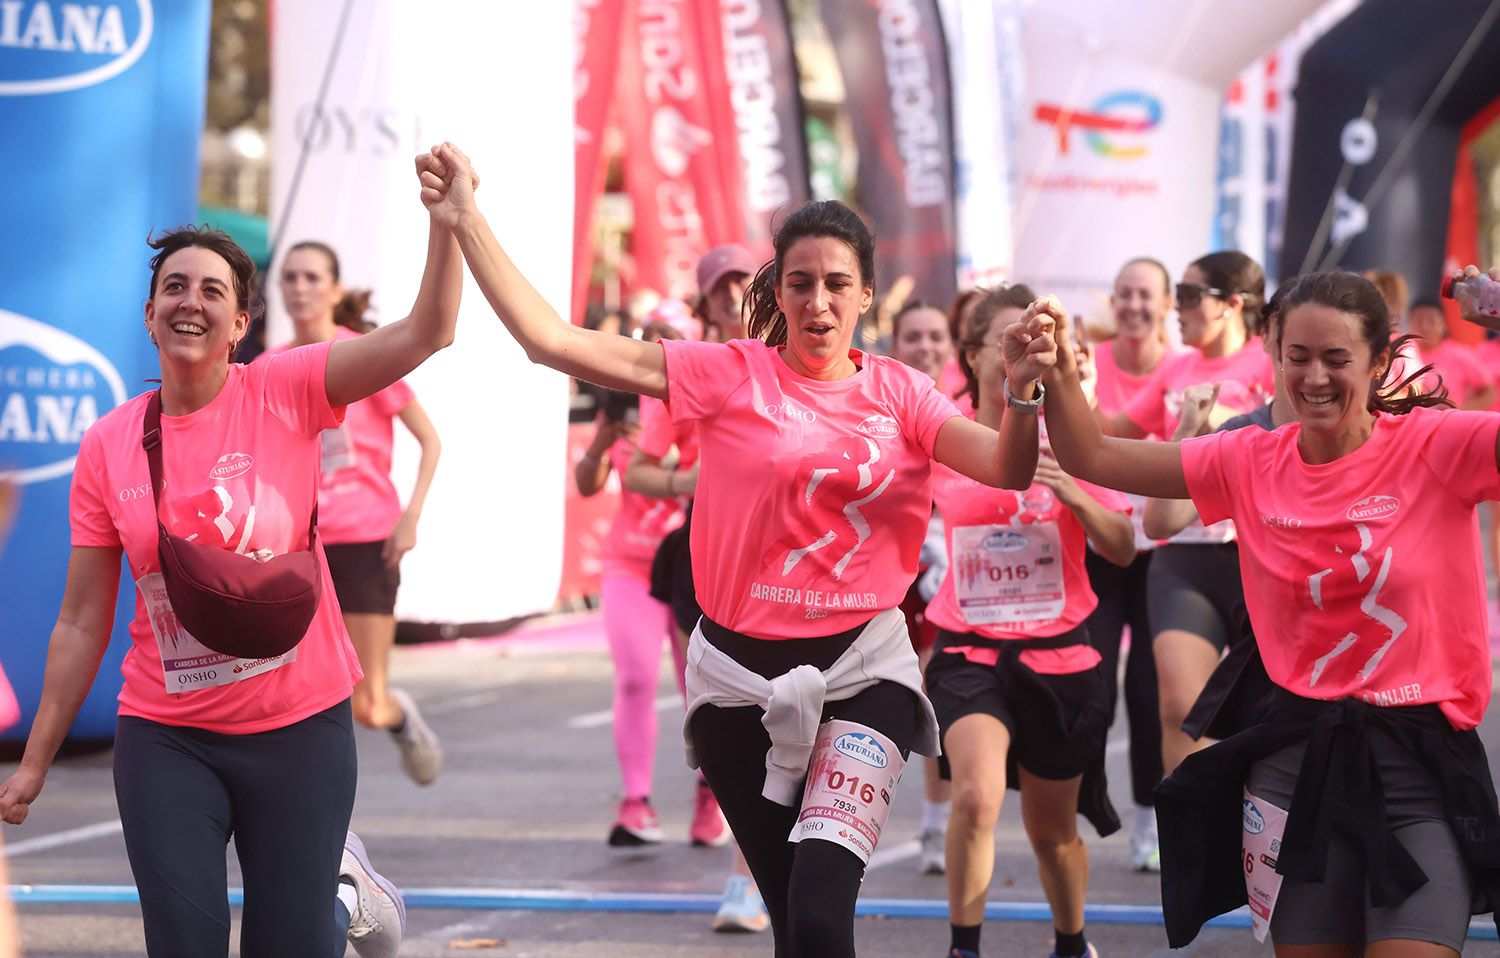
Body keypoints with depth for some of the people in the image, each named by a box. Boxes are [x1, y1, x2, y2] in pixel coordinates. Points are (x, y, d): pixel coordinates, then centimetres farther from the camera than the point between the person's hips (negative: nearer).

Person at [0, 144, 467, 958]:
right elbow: (82, 623, 4)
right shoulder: (107, 446, -2)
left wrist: (444, 224, -37)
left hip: (299, 728, -1)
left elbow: (425, 334, -21)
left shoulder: (285, 394, -8)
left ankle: (343, 888, 41)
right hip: (166, 740, 1)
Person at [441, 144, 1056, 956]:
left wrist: (1022, 392, -29)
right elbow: (547, 339, -8)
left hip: (861, 670, 0)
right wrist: (464, 219, -14)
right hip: (742, 674, 0)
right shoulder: (729, 376, -4)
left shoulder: (898, 394, 2)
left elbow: (1007, 471, -9)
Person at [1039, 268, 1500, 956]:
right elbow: (1093, 458, 8)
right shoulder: (1250, 463, 3)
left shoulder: (1438, 447, -8)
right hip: (1298, 751, 3)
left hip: (1420, 757, -3)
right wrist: (1057, 374, -9)